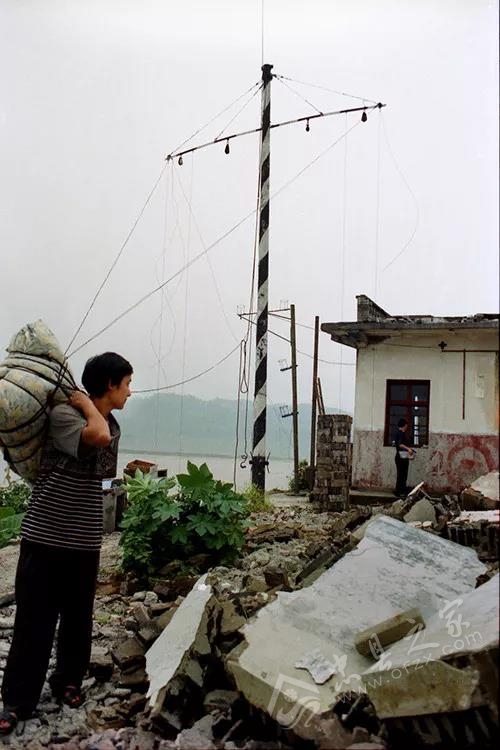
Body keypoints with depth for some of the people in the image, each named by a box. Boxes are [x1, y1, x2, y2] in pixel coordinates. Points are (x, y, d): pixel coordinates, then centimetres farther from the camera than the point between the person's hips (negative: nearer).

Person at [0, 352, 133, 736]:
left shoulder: (114, 427, 7)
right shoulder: (63, 414, -15)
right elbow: (97, 436, -34)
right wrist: (86, 403, -21)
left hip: (85, 540, 6)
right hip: (45, 536, -5)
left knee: (78, 617, 14)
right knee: (34, 619, 3)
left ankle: (69, 681, 33)